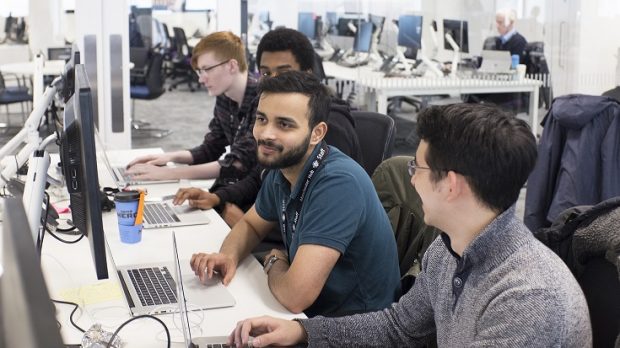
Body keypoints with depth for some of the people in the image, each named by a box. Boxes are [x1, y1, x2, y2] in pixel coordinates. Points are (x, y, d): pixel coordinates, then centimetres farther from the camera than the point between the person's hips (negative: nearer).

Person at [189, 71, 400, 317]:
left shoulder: (337, 183, -28)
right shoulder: (281, 167, -2)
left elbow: (295, 296, -33)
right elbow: (250, 225, 17)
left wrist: (274, 264, -10)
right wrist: (228, 256, -5)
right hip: (311, 311, 7)